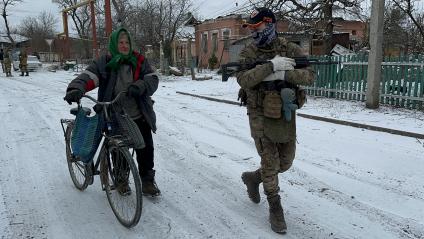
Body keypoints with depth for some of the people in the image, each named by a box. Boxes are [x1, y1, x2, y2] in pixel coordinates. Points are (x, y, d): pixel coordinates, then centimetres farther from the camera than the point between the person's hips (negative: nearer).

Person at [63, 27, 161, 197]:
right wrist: (76, 89, -36)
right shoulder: (104, 63, -3)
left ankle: (148, 181, 22)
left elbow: (152, 78, -7)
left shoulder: (139, 61, 2)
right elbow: (87, 77, -15)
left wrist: (140, 86, -28)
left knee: (146, 149, 4)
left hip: (140, 117, 1)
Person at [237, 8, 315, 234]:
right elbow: (243, 80, -19)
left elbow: (309, 75, -10)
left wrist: (284, 73, -26)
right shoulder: (248, 53, -4)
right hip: (261, 115, -3)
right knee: (270, 162, 2)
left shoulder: (291, 50, -1)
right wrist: (271, 66, -28)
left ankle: (253, 177, 40)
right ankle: (275, 207, 18)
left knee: (285, 162, 15)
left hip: (286, 114, 3)